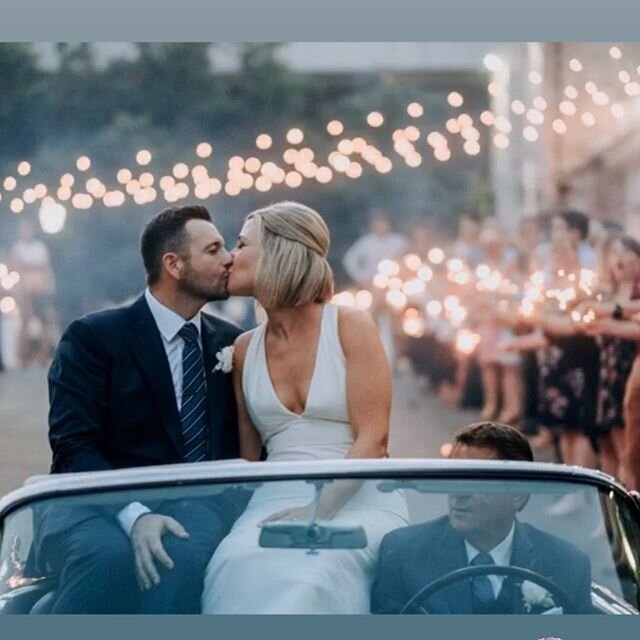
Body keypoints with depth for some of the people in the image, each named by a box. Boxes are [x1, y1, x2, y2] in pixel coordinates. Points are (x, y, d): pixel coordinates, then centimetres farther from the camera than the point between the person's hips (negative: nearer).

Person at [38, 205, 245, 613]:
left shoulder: (231, 342, 17)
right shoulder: (92, 337, 0)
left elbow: (242, 442, 18)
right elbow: (73, 447, -11)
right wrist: (134, 515, -27)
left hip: (197, 504, 3)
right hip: (100, 502, -3)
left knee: (184, 553, -35)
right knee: (109, 556, -38)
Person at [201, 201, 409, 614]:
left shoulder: (351, 328, 1)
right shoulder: (244, 350, 15)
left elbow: (372, 441, -6)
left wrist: (319, 509, -20)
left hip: (356, 501, -3)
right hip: (276, 502, 3)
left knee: (318, 569, -39)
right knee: (241, 565, -34)